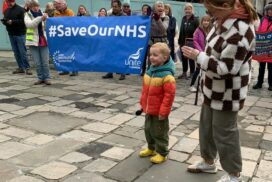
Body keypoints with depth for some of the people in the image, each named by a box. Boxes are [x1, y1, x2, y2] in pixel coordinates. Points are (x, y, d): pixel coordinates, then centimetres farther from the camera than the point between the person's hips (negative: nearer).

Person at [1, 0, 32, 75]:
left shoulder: (20, 9, -7)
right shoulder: (6, 11, 14)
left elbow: (23, 21, -16)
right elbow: (4, 20, 16)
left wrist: (13, 22, -21)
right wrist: (4, 21, -6)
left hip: (20, 34, -7)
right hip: (11, 34, 7)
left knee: (22, 52, -7)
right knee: (16, 52, 8)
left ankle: (27, 67, -1)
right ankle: (21, 67, 14)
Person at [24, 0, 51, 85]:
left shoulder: (43, 14, 8)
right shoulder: (27, 16, 2)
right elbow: (29, 24, -19)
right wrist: (40, 18, -30)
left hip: (43, 41, 1)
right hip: (33, 42, -1)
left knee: (45, 62, -1)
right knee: (37, 62, 3)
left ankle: (46, 78, 9)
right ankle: (40, 78, 15)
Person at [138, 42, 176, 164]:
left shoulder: (167, 75, -23)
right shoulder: (150, 71, 3)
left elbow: (169, 94, -24)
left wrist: (163, 111, -22)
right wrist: (143, 103, 15)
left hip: (159, 111, -8)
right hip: (149, 109, 8)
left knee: (159, 132, 6)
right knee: (148, 129, 22)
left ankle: (162, 153, 24)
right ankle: (151, 148, 41)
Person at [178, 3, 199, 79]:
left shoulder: (195, 19, -8)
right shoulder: (183, 19, 11)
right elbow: (181, 31, 12)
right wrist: (180, 41, 9)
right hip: (183, 42, 6)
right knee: (183, 58, 12)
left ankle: (192, 73, 14)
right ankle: (184, 72, 24)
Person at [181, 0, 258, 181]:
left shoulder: (239, 31, -29)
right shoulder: (224, 20, 2)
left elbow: (226, 69, -28)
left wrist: (198, 56, -22)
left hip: (227, 93, -9)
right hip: (214, 88, 9)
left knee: (224, 133, 6)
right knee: (207, 127, 21)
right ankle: (208, 162, 43)